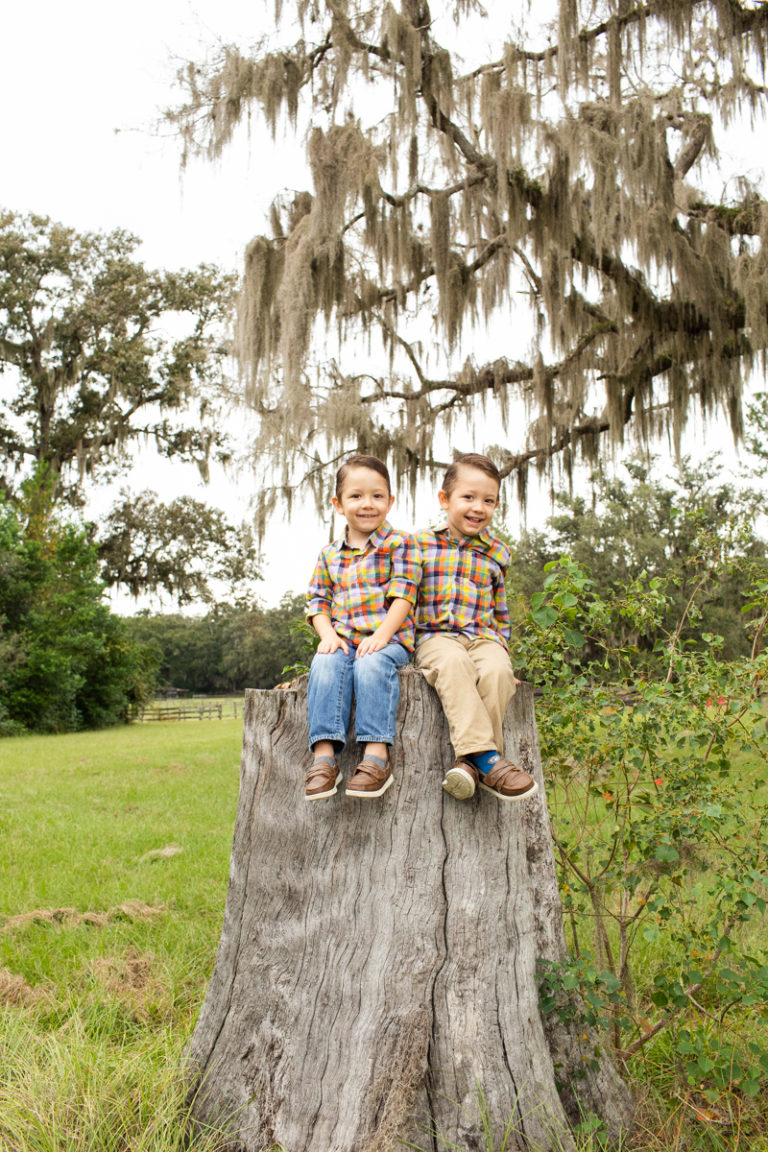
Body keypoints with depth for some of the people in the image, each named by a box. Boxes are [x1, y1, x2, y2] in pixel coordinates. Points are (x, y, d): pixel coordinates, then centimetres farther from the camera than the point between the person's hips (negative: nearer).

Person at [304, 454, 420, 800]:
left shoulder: (400, 544, 5)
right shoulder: (329, 554, 18)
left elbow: (402, 595, -5)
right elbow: (318, 600, 14)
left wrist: (381, 636, -19)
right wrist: (328, 634, -6)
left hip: (388, 639, -3)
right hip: (342, 639, 3)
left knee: (371, 665, -35)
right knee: (325, 665, -28)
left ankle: (377, 754, -37)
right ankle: (324, 755, -34)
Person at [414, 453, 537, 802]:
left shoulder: (496, 554, 15)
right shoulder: (422, 544, 10)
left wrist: (501, 648, 10)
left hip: (483, 637, 2)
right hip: (435, 636, -2)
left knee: (497, 671, -32)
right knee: (454, 664, -37)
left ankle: (470, 761, -31)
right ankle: (487, 758, -41)